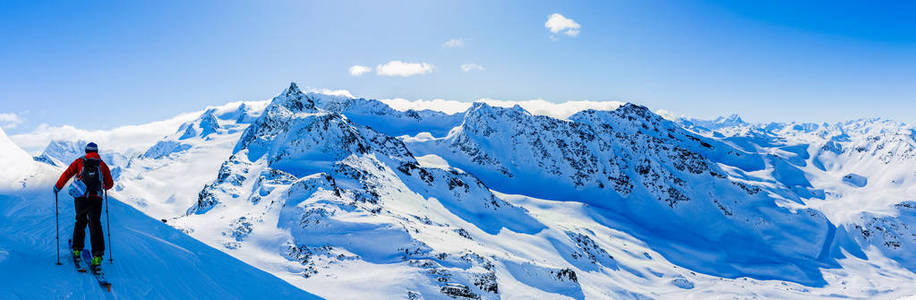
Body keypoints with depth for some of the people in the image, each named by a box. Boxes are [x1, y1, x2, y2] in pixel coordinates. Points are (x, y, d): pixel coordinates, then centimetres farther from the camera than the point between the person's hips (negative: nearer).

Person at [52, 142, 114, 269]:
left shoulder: (79, 162, 9)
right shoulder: (102, 164, 10)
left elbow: (67, 174, 2)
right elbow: (110, 184, 14)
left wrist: (58, 187, 17)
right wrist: (104, 187, 37)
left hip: (80, 198, 1)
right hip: (96, 198, -1)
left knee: (80, 222, 22)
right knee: (95, 225, -6)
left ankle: (77, 250, 28)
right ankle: (98, 254, -20)